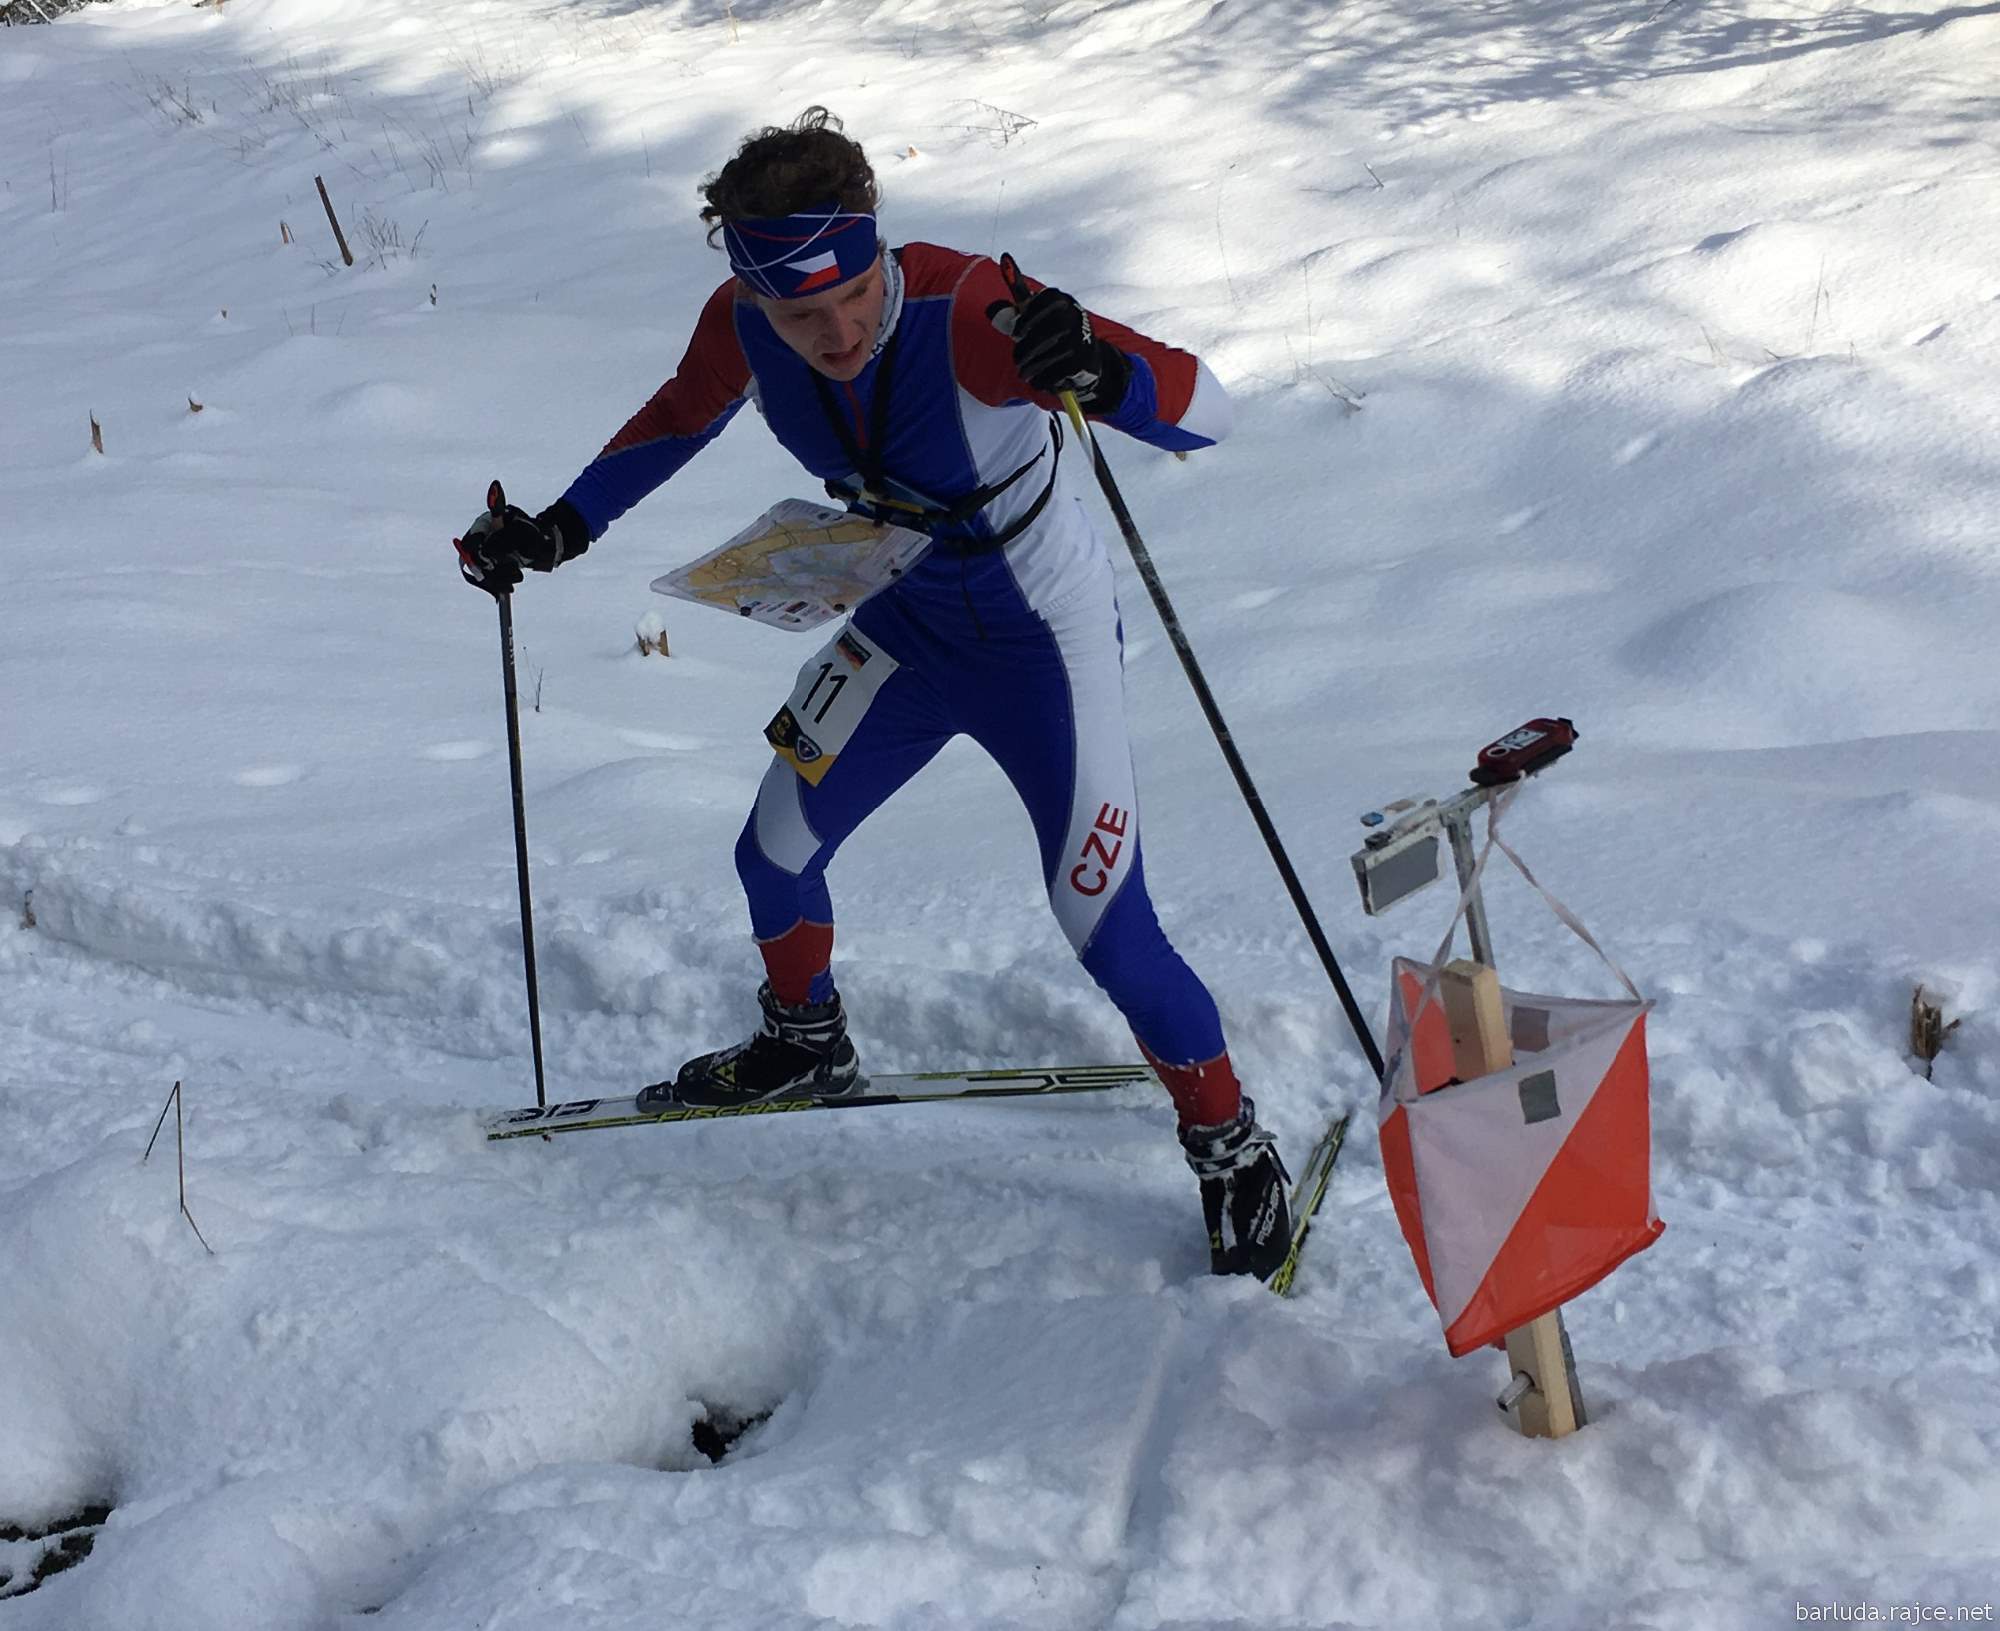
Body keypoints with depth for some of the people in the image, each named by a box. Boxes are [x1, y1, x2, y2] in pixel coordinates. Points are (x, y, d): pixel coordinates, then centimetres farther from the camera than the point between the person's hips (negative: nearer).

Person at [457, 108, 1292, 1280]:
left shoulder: (968, 313, -36)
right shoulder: (743, 328, -18)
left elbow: (1204, 412, -39)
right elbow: (682, 418, 7)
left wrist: (1099, 369, -59)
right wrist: (561, 528, 4)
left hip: (1045, 642, -6)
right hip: (908, 629, 6)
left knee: (1105, 930, -9)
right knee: (775, 853, 16)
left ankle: (1233, 1149, 16)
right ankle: (807, 1047, 48)